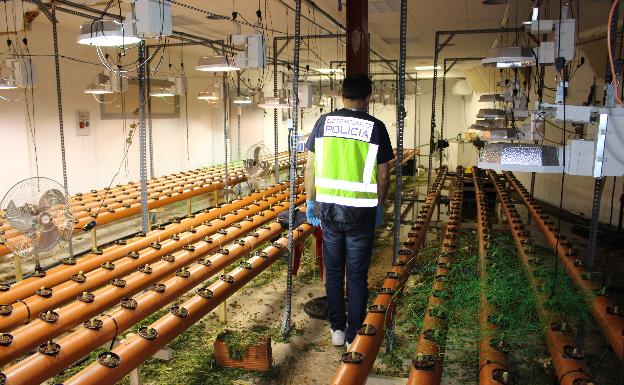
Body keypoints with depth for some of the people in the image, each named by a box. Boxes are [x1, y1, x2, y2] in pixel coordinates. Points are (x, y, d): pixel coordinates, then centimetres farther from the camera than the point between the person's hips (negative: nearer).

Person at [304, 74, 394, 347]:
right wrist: (379, 205, 12)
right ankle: (354, 334, 20)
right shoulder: (375, 127, -5)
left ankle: (337, 329, 27)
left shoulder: (324, 122, 0)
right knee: (357, 275, 10)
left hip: (328, 207, 2)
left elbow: (311, 166, 2)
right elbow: (383, 174, -2)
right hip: (360, 210, -2)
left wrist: (310, 201, 11)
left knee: (333, 272, 16)